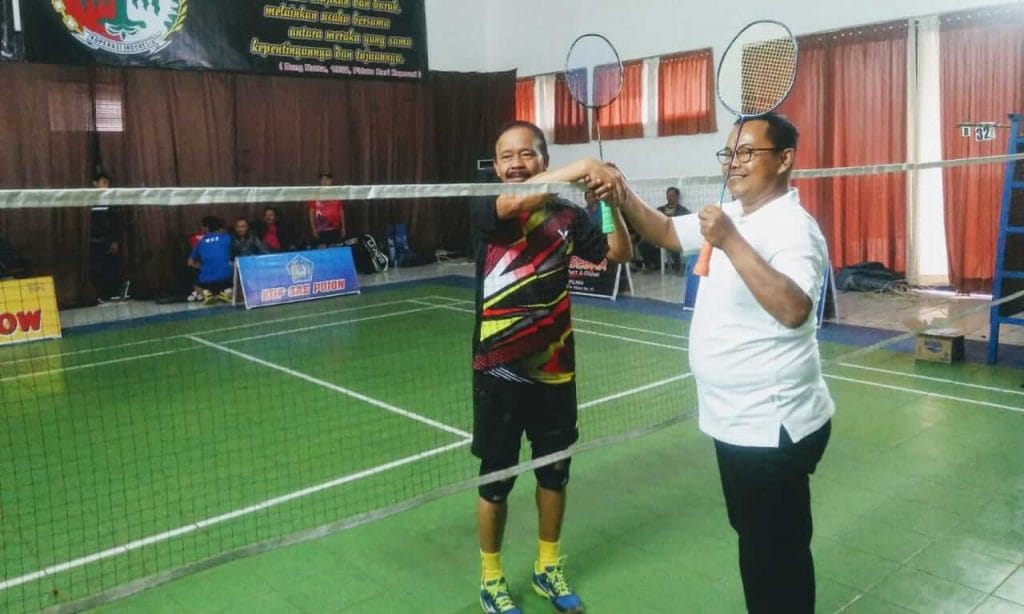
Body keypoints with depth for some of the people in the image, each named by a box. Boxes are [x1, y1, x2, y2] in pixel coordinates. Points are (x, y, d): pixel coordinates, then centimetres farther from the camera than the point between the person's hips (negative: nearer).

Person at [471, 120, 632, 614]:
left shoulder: (567, 215, 1)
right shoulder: (485, 213, -8)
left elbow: (620, 253, 3)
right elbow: (512, 202, -30)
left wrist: (610, 203, -13)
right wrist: (584, 166, -34)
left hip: (554, 370, 3)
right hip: (498, 372, -3)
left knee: (554, 473, 17)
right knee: (496, 479, 10)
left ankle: (548, 567, 38)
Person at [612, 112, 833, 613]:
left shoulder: (792, 229, -21)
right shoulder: (731, 216, 7)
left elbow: (793, 310, -37)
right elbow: (667, 233, 16)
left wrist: (731, 242, -39)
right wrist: (624, 198, -1)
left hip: (772, 428, -9)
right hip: (737, 422, 9)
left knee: (775, 560, 8)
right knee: (756, 544, 26)